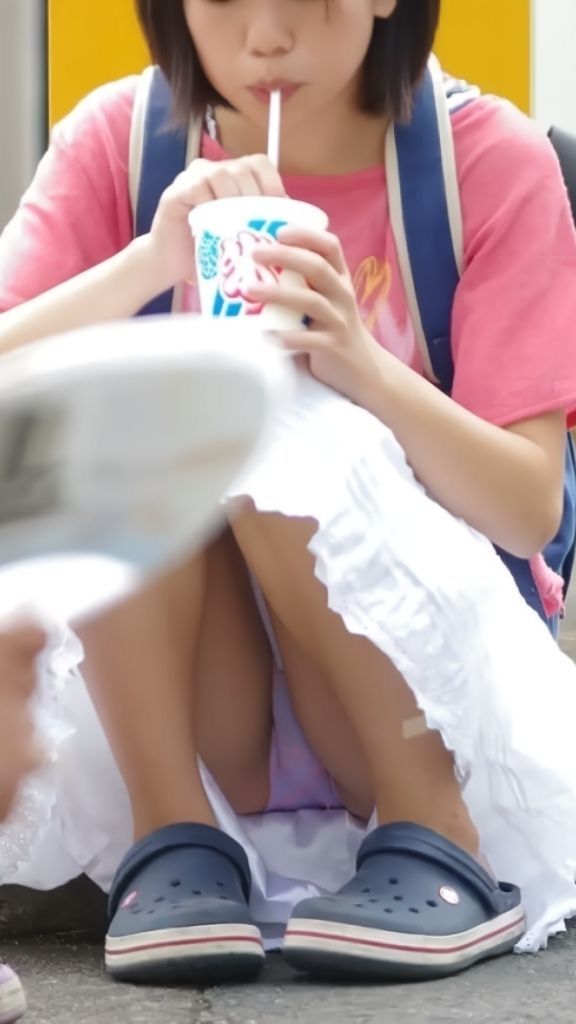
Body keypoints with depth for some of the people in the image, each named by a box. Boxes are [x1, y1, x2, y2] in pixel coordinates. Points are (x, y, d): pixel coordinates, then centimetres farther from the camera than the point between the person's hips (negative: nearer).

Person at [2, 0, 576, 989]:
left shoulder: (490, 160, -9)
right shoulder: (119, 140, -4)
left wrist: (366, 368, -31)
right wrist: (148, 263, -30)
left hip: (437, 693, -2)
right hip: (175, 710, 2)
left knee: (299, 425, -27)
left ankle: (434, 843, -18)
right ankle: (175, 834, -20)